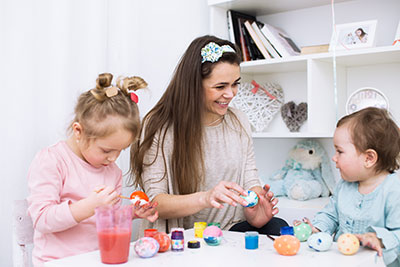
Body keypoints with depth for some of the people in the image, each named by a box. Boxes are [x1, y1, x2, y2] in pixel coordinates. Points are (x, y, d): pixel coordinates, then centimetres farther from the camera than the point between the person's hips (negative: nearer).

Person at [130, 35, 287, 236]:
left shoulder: (239, 122, 10)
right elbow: (155, 203, -13)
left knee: (277, 227, -25)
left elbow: (251, 181, 9)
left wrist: (255, 212, -15)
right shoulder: (159, 127, -9)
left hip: (234, 230, 4)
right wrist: (205, 198, -32)